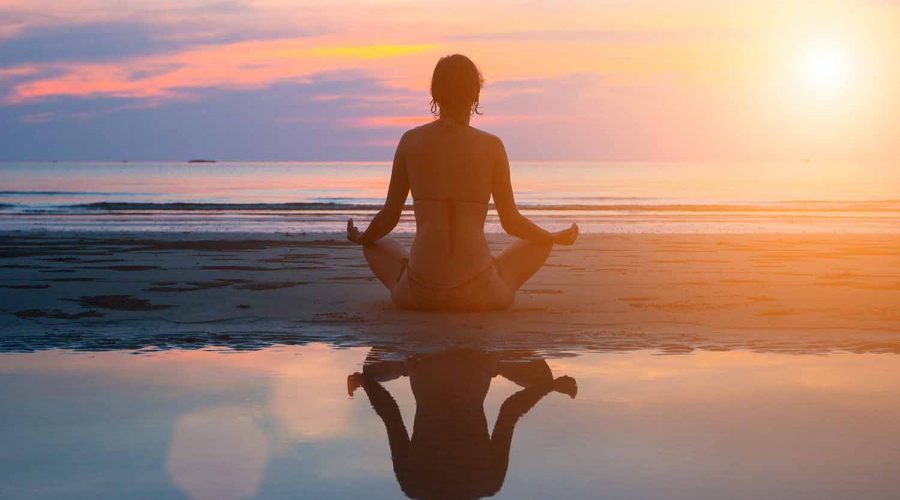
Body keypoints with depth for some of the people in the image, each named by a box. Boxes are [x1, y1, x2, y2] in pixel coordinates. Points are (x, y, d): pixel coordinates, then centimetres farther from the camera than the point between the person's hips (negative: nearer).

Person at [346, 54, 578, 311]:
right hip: (480, 295, -2)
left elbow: (389, 217, 8)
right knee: (540, 243, 26)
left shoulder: (410, 141, 3)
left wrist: (361, 238, 31)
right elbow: (511, 222, 4)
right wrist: (557, 238, 24)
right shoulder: (492, 145, -1)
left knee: (376, 244, 33)